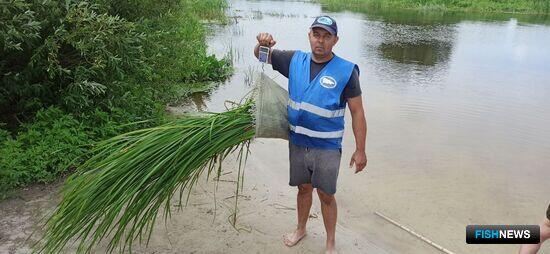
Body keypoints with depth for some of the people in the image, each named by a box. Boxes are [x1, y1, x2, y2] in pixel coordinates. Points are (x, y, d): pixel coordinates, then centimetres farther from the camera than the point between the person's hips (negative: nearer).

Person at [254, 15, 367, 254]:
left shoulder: (346, 71, -12)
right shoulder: (295, 60, -1)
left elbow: (357, 112, -10)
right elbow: (261, 56, 10)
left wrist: (360, 150, -11)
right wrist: (262, 43, -15)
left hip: (327, 147, -3)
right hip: (297, 142, 4)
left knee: (326, 195, 8)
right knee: (303, 188, 21)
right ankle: (301, 229, 45)